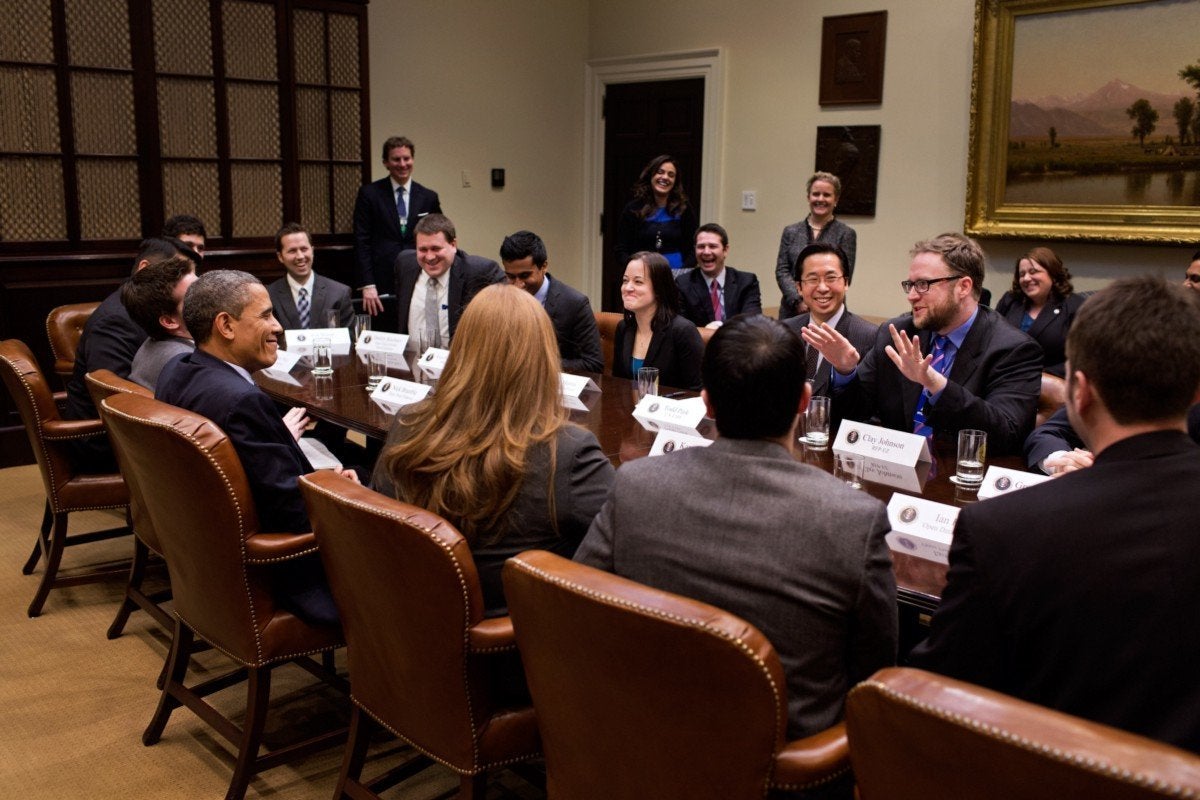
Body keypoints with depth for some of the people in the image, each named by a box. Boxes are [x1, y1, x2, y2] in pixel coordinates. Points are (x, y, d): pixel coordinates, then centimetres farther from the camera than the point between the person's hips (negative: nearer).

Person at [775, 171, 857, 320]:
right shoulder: (790, 231, 12)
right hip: (792, 311, 2)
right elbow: (781, 270, 5)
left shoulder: (846, 234, 4)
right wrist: (799, 301, -10)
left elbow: (844, 276, -3)